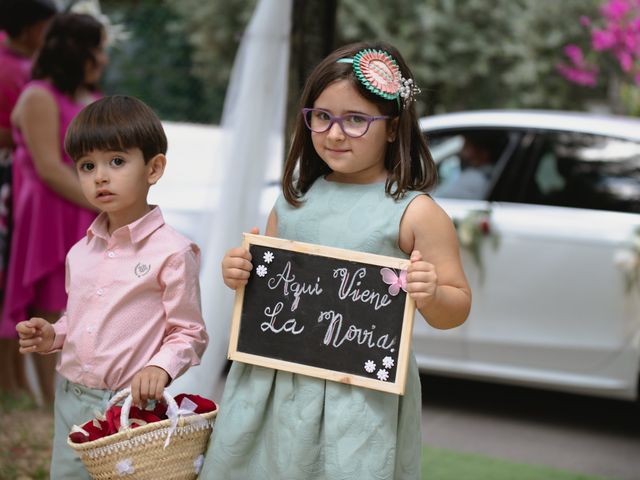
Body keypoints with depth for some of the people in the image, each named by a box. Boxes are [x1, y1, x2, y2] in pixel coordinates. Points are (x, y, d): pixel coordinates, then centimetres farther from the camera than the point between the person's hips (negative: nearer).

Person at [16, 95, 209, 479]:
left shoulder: (172, 252, -11)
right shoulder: (81, 253, 8)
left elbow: (189, 334, -8)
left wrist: (160, 367, -25)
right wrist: (52, 336, 3)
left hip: (132, 405, -6)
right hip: (72, 402, 6)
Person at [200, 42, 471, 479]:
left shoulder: (415, 213, -7)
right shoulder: (294, 198, 6)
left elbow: (457, 307, -3)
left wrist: (431, 296, -23)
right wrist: (239, 274, -1)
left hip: (362, 397, -5)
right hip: (272, 385, 5)